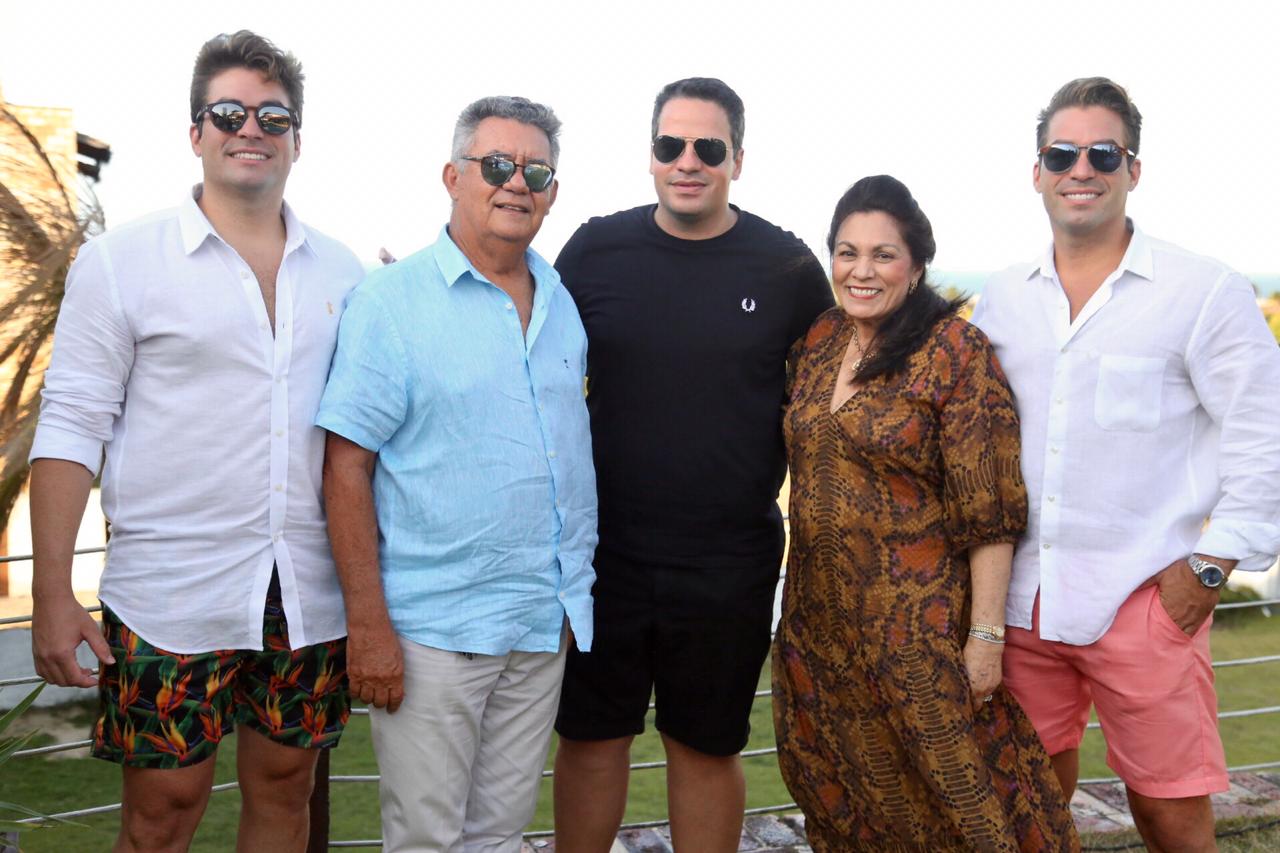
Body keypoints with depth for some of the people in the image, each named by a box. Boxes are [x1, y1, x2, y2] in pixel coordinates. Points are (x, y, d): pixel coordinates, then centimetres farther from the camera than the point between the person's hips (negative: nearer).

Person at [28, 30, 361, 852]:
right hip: (172, 596, -3)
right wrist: (53, 593, -10)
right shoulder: (122, 261, -2)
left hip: (312, 592, 3)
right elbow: (72, 428, -4)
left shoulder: (341, 272, 7)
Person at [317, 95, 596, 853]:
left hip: (548, 620, 5)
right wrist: (369, 626, -15)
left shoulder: (566, 303, 9)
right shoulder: (391, 301, -7)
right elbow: (347, 467, -11)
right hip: (433, 628, -5)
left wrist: (579, 584, 11)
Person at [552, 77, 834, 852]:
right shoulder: (595, 249, -1)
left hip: (731, 563, -1)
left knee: (706, 748, 15)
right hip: (604, 549, 1)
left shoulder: (787, 266, -3)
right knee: (590, 737, 14)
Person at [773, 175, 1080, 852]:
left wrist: (986, 635, -16)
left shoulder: (955, 351, -12)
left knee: (946, 794, 6)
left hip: (917, 624, -6)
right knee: (840, 795, 18)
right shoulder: (817, 342, 6)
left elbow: (990, 511, -14)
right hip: (819, 617, 6)